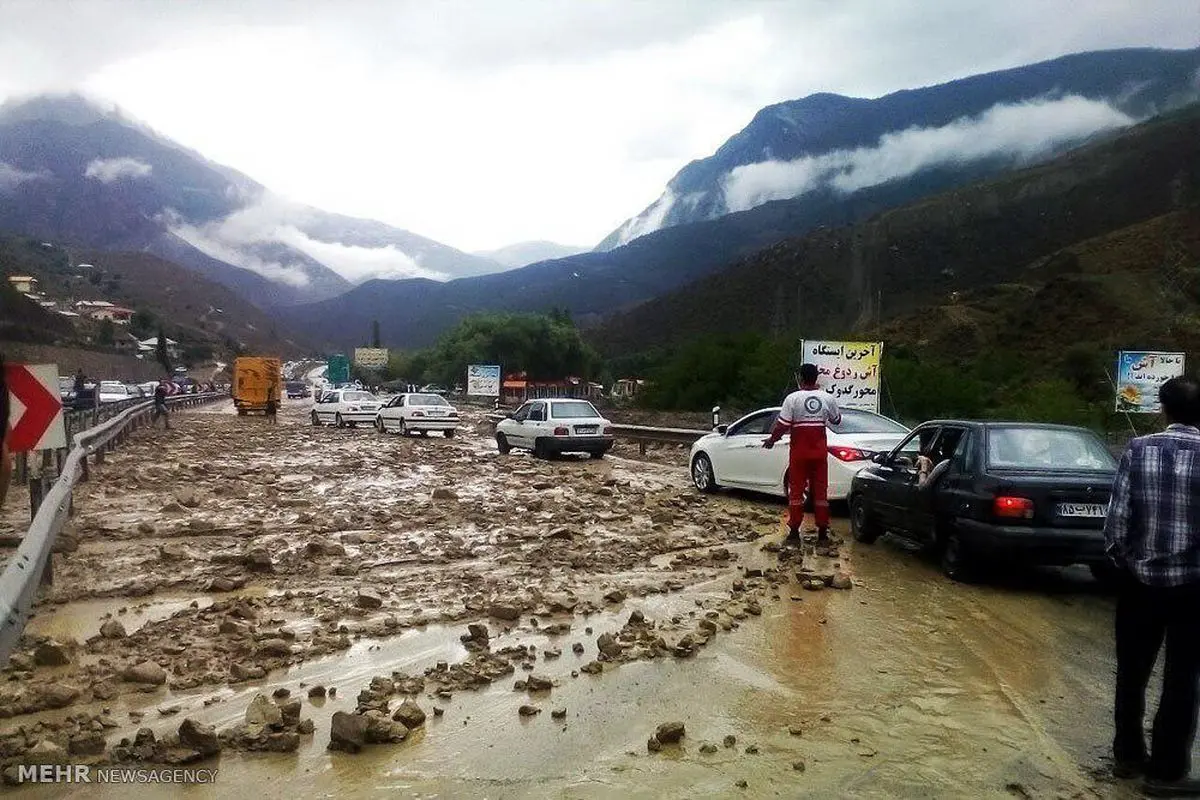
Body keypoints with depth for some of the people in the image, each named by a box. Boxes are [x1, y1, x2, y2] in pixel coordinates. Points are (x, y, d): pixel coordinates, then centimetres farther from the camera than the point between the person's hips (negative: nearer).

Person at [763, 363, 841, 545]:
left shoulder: (793, 398, -10)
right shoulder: (827, 398, 0)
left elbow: (782, 426, -13)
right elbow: (837, 420, 16)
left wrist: (772, 440, 5)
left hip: (799, 452, -3)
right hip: (820, 451, 3)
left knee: (796, 491, 4)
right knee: (821, 491, 8)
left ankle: (794, 533, 6)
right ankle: (823, 533, 11)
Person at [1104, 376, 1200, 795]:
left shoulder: (1138, 450, -8)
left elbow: (1116, 521, -9)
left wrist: (1123, 561, 8)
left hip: (1140, 580, 2)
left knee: (1132, 674, 16)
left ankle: (1128, 755, 30)